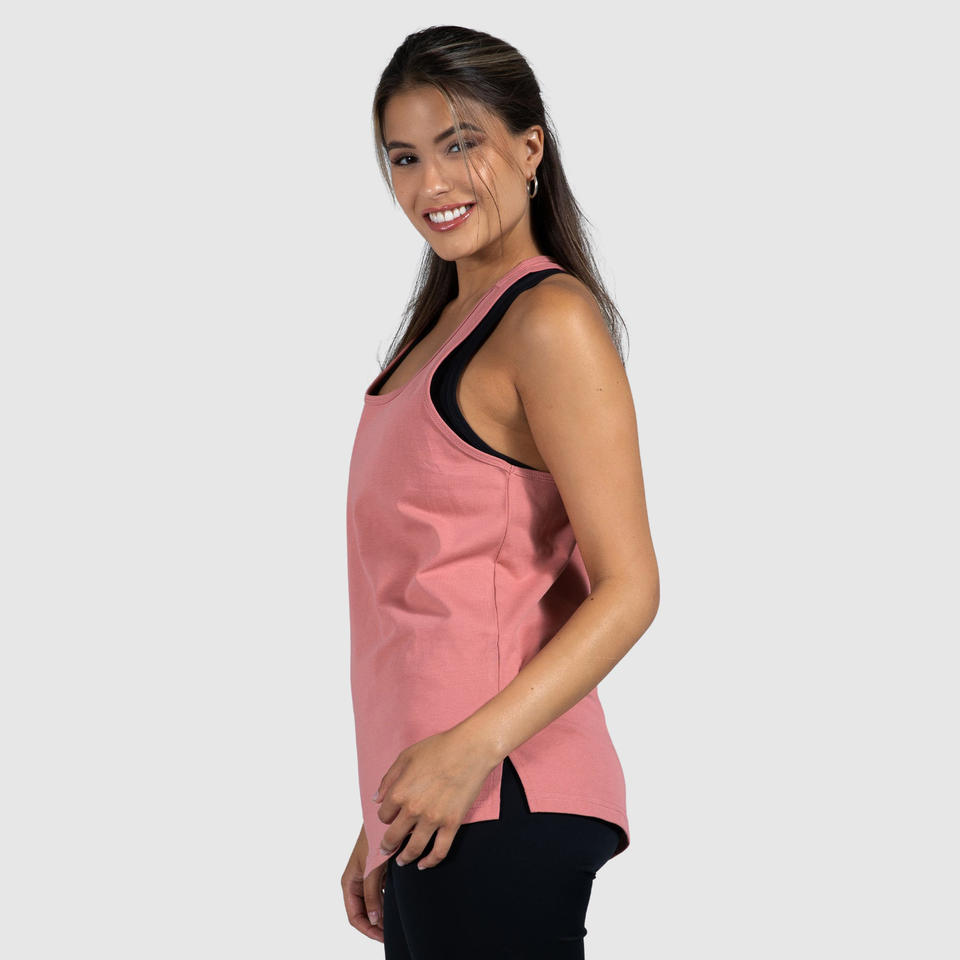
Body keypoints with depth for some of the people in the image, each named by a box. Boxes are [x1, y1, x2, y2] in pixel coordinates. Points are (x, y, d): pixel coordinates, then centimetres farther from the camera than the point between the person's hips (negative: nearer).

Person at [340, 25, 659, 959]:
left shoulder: (549, 319, -8)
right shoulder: (442, 326, 18)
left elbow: (627, 590, -14)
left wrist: (474, 746, -23)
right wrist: (378, 827, 16)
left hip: (501, 809, -8)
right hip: (425, 809, 8)